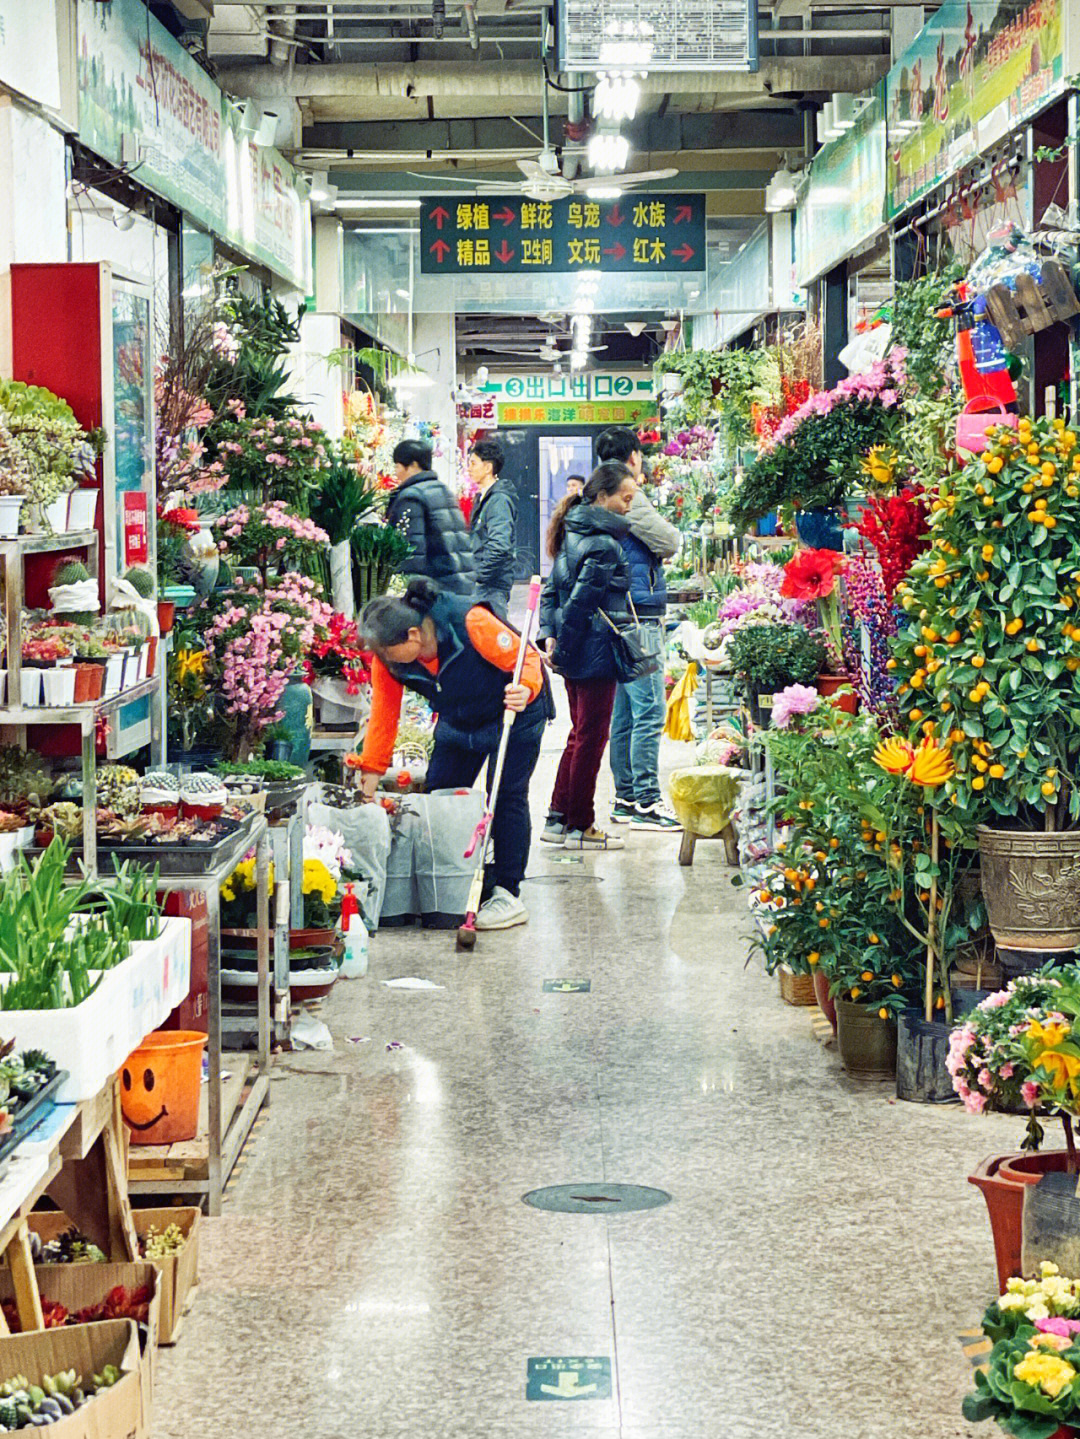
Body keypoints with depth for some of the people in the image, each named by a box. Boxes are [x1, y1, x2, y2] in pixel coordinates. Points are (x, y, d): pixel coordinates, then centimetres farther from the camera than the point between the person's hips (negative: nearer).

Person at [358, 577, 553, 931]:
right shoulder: (387, 656, -19)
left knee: (506, 797, -11)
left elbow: (527, 659, -24)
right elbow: (383, 716, -12)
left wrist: (525, 690, -46)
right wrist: (367, 787, -13)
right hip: (457, 722, 6)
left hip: (513, 714, -6)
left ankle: (508, 895, -3)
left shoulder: (470, 623, -35)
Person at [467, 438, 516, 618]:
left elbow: (499, 547, -23)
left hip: (493, 585, -10)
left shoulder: (499, 500, -15)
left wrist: (477, 577, -21)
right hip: (482, 584, 10)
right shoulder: (483, 498, 17)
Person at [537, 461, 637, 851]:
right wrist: (563, 647, -14)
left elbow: (552, 589, 12)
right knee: (591, 738, 0)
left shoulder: (572, 534, 11)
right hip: (596, 655, -9)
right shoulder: (604, 545, -18)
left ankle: (557, 819, 20)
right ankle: (580, 826, 7)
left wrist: (549, 635, 6)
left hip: (574, 657, 9)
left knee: (580, 734, 17)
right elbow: (581, 601, -21)